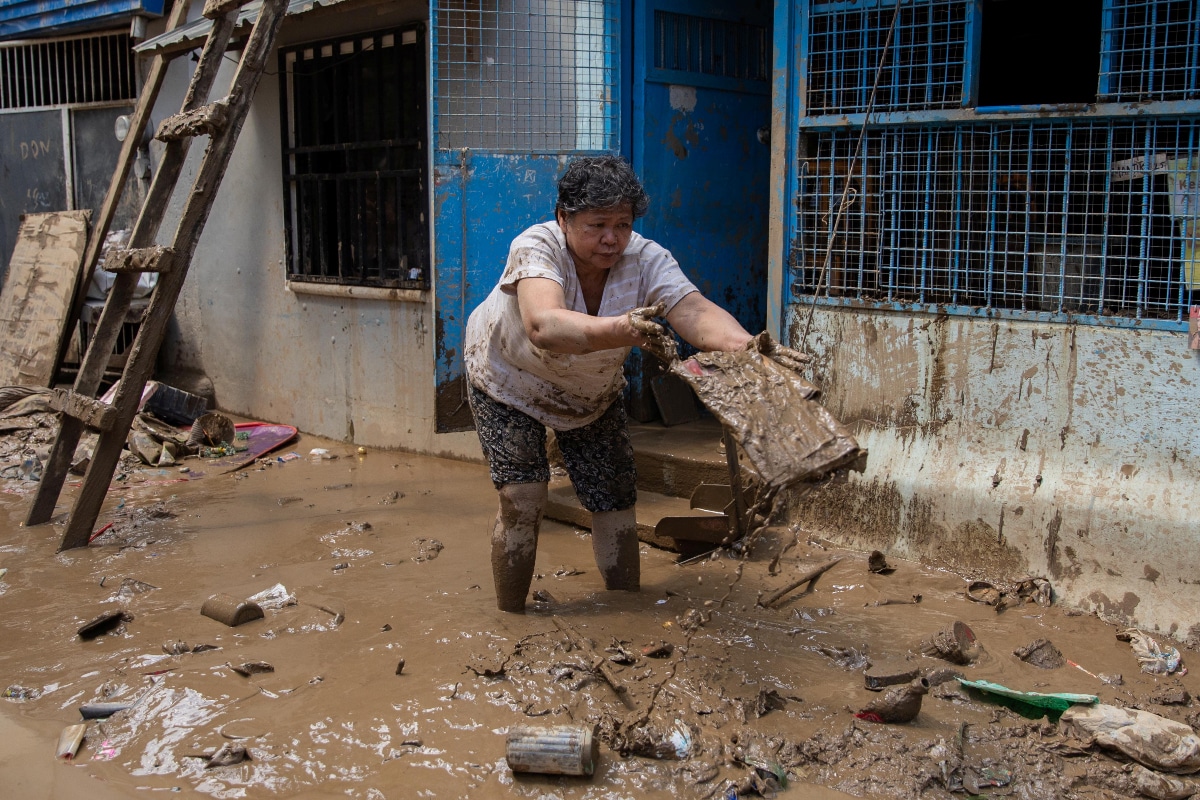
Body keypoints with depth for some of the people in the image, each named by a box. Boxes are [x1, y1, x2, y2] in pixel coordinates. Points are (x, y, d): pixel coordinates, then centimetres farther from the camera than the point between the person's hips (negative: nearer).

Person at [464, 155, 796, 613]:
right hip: (508, 381, -3)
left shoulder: (646, 259, -26)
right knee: (522, 501, -14)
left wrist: (744, 345, -64)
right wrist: (623, 330, -72)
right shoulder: (536, 248, -35)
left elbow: (695, 312, -43)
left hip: (592, 394, 4)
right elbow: (544, 326, -55)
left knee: (615, 502, 1)